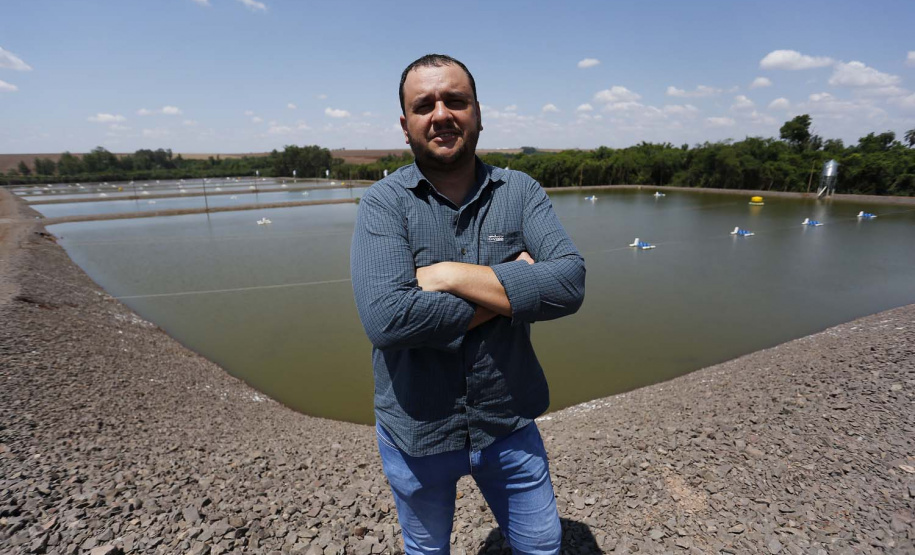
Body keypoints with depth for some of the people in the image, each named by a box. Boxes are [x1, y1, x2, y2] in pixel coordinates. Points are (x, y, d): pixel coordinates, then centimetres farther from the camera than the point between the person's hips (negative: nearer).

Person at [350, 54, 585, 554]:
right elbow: (385, 317, -28)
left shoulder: (520, 192, -6)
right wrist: (507, 292, -21)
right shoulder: (384, 203, -13)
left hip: (508, 424, 2)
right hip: (416, 433, -1)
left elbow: (569, 283, -20)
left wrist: (452, 274, -25)